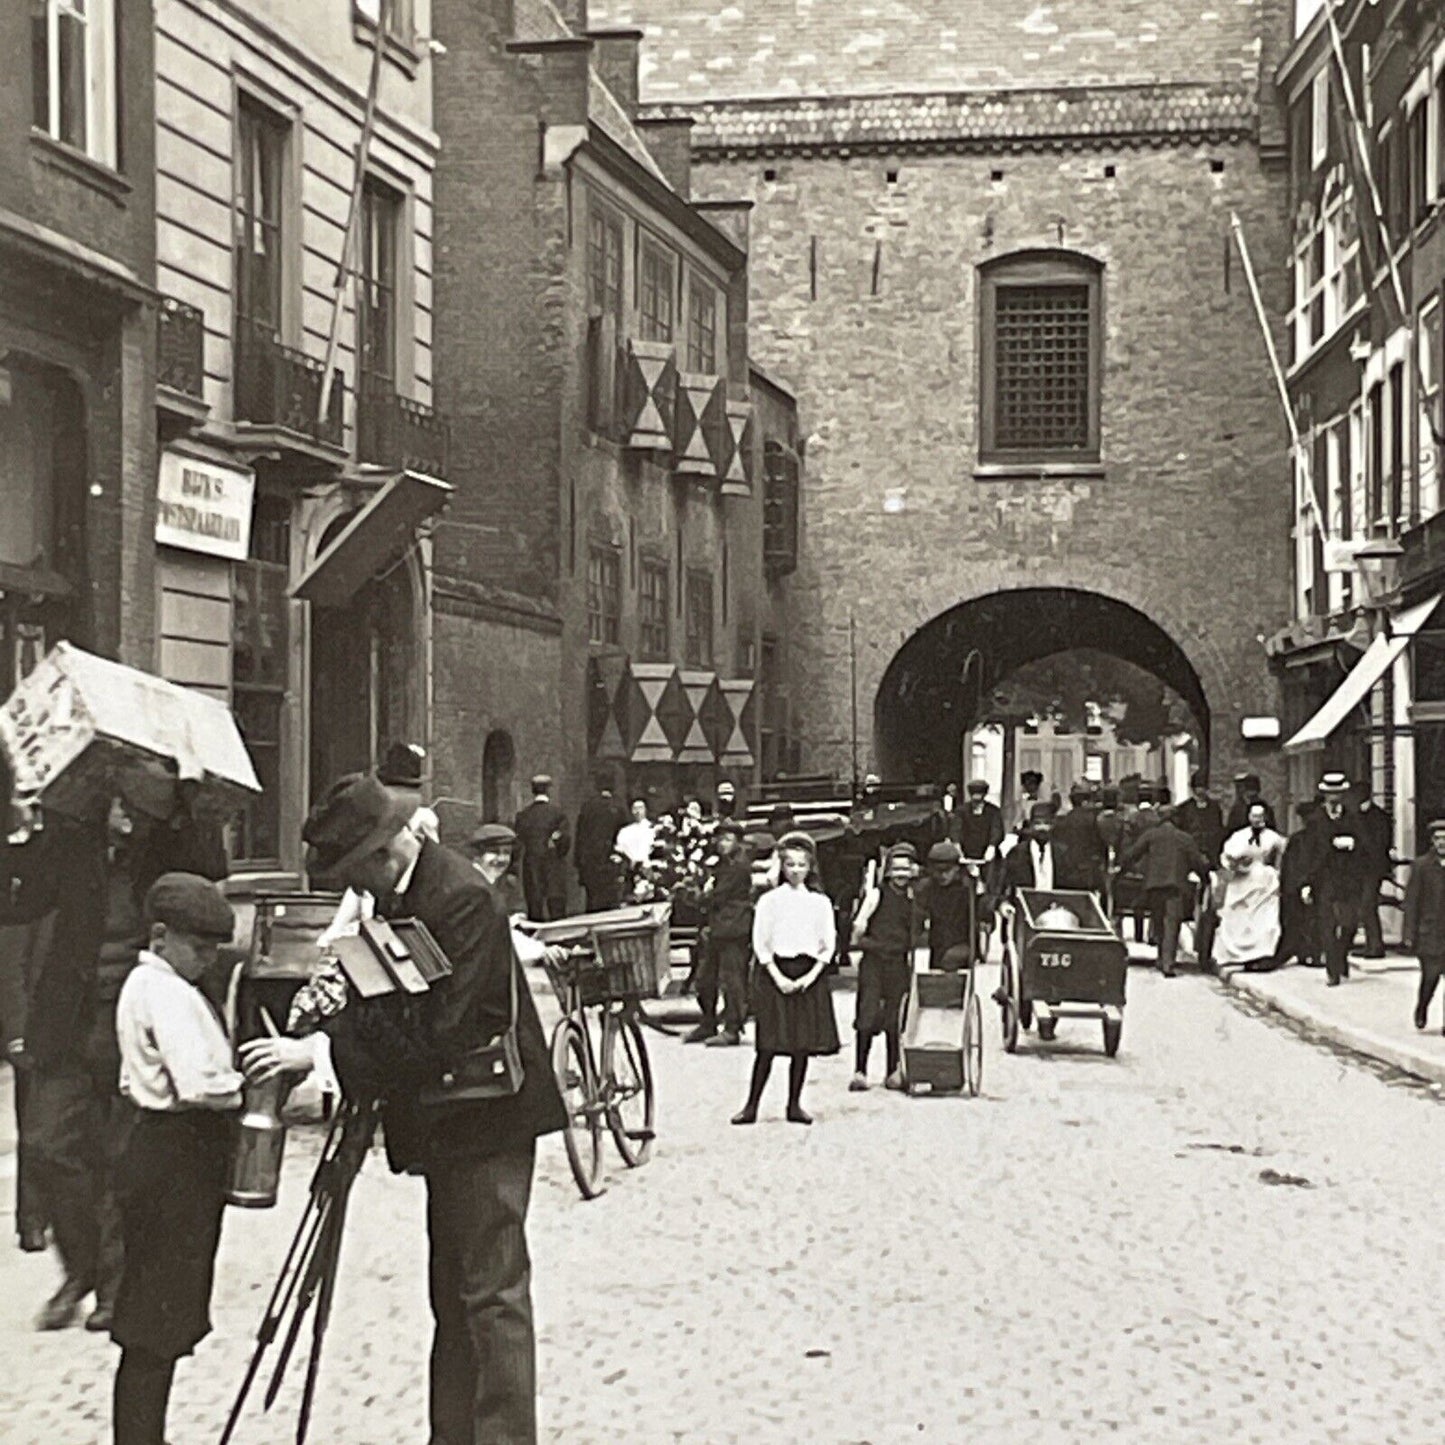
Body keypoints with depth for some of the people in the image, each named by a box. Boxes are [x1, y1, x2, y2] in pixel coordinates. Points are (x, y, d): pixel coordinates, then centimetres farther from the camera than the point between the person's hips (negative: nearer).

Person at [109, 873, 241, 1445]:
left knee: (161, 1325, 13)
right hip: (173, 1161, -10)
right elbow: (202, 1086, -25)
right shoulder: (167, 992, -16)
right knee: (155, 1328, -6)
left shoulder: (146, 984, 16)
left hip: (165, 1152, 10)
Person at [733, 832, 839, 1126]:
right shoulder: (769, 901, 2)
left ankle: (794, 1105, 12)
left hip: (809, 976, 2)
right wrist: (778, 977, -10)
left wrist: (811, 976, -8)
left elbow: (829, 945, 4)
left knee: (803, 1045, 3)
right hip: (775, 972, -2)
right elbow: (760, 944, -1)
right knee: (768, 1046, -4)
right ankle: (751, 1106, 1)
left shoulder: (820, 902, 6)